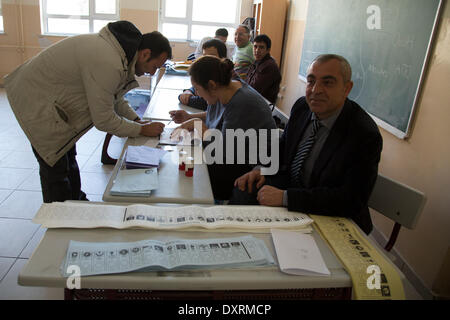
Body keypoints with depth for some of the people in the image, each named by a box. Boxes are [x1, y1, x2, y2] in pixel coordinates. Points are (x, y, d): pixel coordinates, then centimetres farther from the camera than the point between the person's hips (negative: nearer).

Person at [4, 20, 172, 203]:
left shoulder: (115, 48, -3)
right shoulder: (108, 64, -34)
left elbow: (113, 97, 10)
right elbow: (103, 120, -26)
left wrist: (136, 120, 1)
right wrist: (142, 130, -16)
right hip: (37, 104, -10)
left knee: (68, 155, 20)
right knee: (56, 166, 0)